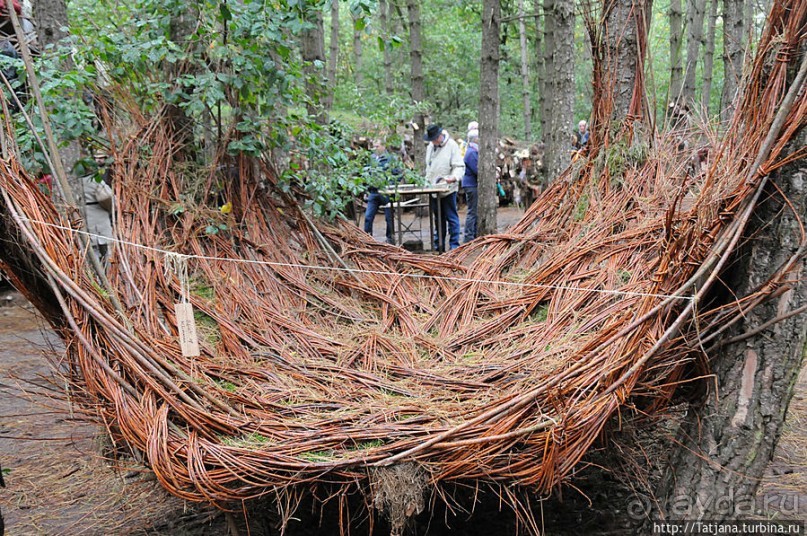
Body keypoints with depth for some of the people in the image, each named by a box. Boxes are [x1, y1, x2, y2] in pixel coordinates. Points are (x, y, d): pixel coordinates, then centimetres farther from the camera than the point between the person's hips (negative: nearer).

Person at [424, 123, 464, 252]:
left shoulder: (452, 145, -8)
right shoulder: (430, 147, 14)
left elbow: (459, 167, -12)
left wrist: (453, 177, -30)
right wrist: (427, 182, 15)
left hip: (448, 189, -6)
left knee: (452, 218, -4)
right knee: (438, 219, 13)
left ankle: (454, 245, 1)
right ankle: (438, 245, 19)